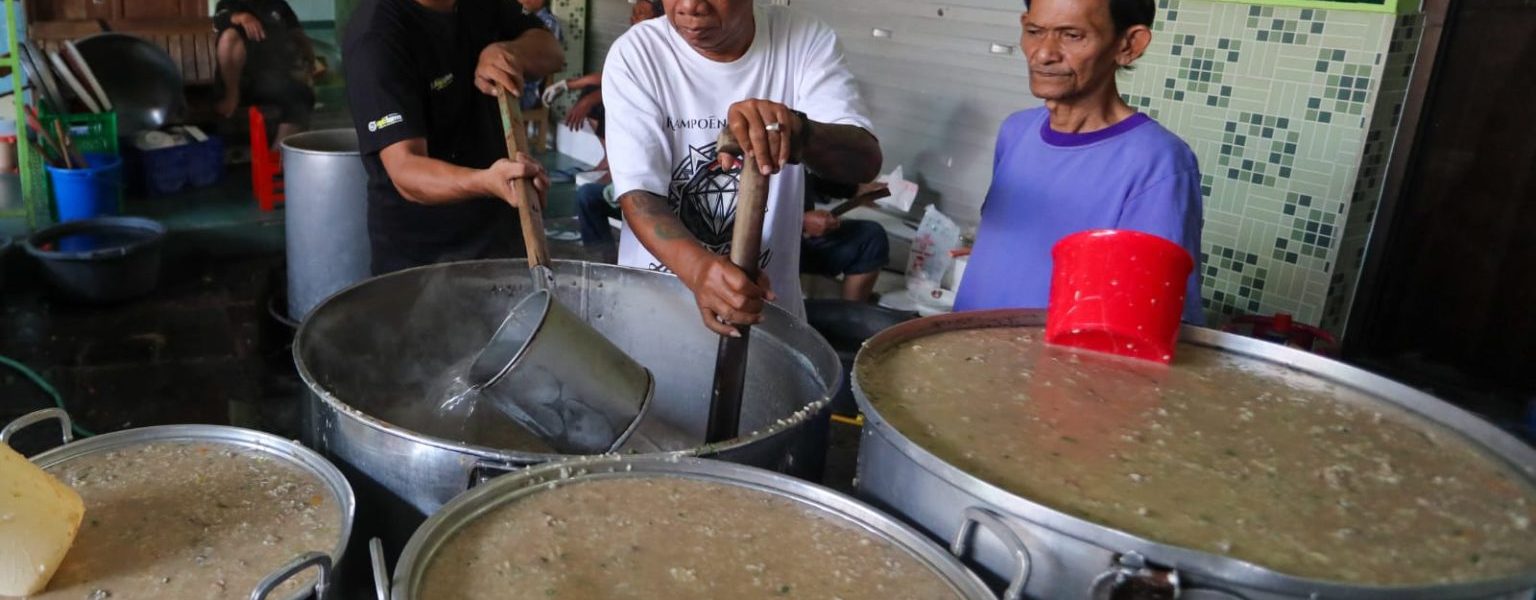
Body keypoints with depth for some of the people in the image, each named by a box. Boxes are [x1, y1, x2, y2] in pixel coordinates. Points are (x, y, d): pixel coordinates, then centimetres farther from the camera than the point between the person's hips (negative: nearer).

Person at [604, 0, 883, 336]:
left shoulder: (805, 40, -3)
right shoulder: (635, 54, -7)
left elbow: (866, 161, -14)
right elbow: (638, 194, -13)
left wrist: (799, 130, -34)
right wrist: (698, 269, -31)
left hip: (766, 303, 2)